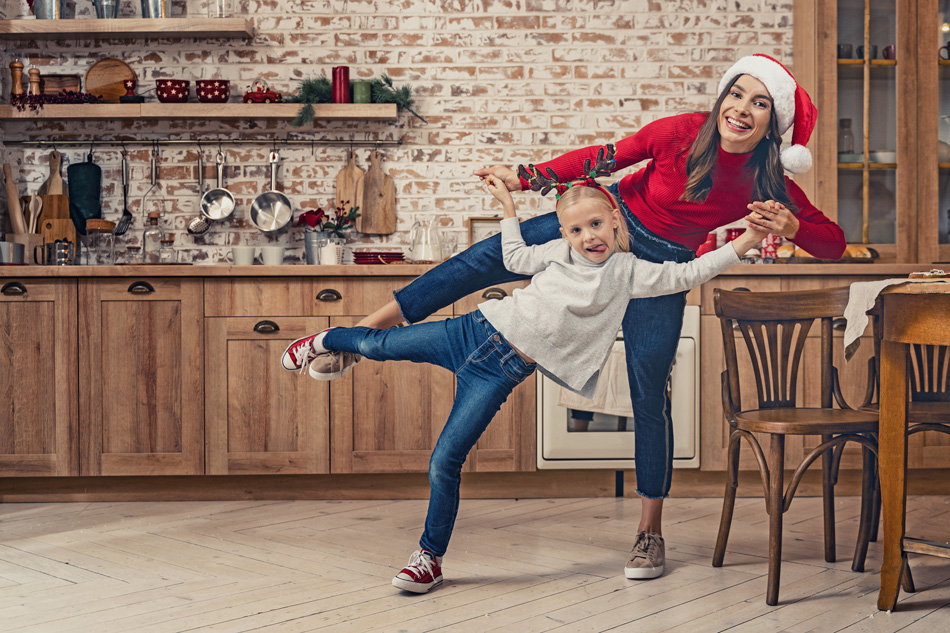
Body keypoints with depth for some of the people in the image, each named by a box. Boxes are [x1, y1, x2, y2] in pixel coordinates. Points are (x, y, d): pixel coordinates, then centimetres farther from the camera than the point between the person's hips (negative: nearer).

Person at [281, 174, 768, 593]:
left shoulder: (627, 272, -1)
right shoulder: (559, 252, 5)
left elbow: (686, 275, -4)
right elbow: (515, 259, 21)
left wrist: (744, 242, -10)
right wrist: (508, 205, 22)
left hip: (504, 370, -3)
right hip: (477, 330, 3)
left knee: (445, 462, -8)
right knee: (376, 345, 9)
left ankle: (430, 557, 10)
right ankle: (328, 341, 45)